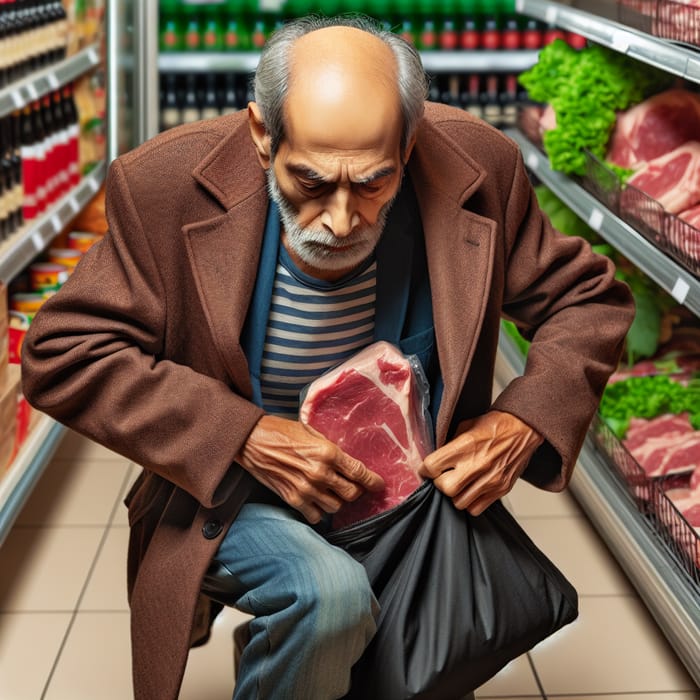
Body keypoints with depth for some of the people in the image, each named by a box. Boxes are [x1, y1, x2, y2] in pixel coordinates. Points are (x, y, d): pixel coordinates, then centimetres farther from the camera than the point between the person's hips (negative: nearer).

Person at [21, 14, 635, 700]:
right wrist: (242, 437, -23)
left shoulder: (477, 169, -12)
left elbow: (589, 302, 1)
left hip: (419, 488, 3)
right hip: (237, 501, -3)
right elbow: (61, 354, -14)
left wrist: (526, 423, -18)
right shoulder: (169, 187, -18)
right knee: (330, 593, -32)